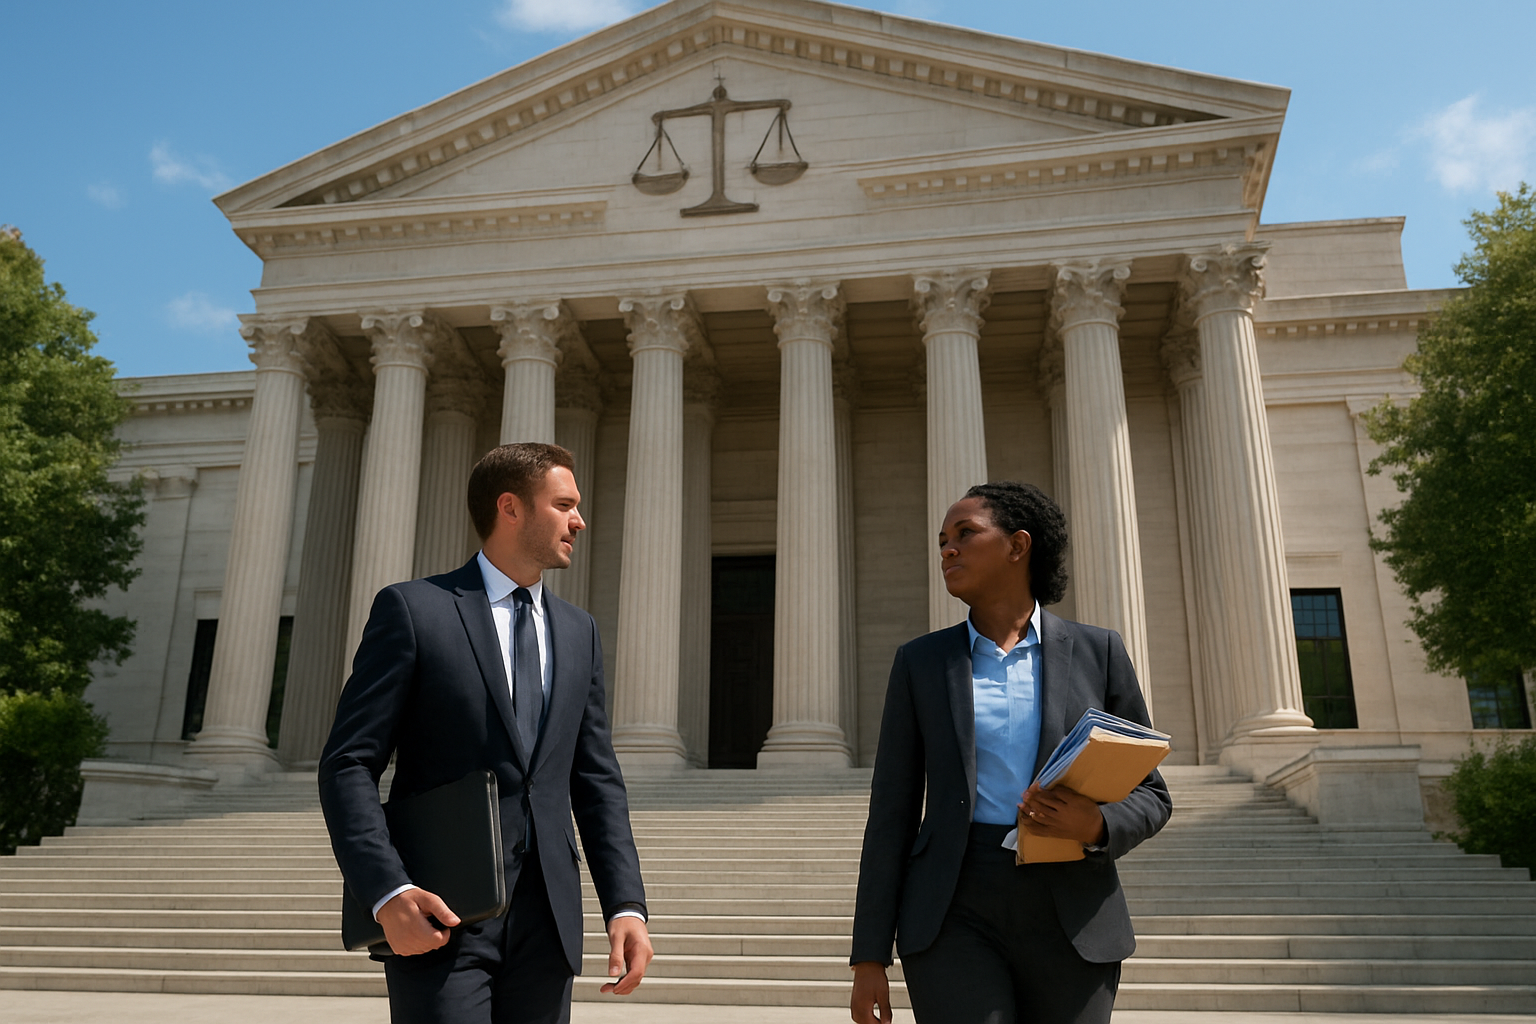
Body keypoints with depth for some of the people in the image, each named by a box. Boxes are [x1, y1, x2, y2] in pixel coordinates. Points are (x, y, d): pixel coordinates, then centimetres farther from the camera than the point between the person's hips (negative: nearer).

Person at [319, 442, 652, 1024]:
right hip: (439, 917, -4)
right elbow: (348, 765, -6)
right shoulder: (412, 609, -2)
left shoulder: (579, 632, 13)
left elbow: (596, 780, 11)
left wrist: (627, 905, -1)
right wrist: (388, 894, -19)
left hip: (547, 922, 5)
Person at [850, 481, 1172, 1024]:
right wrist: (869, 958, 0)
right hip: (955, 919, 0)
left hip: (1071, 923, 1)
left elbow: (1149, 795, 8)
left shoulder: (1097, 651, 4)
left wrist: (1096, 827, -16)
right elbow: (892, 811, 4)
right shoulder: (921, 662, 5)